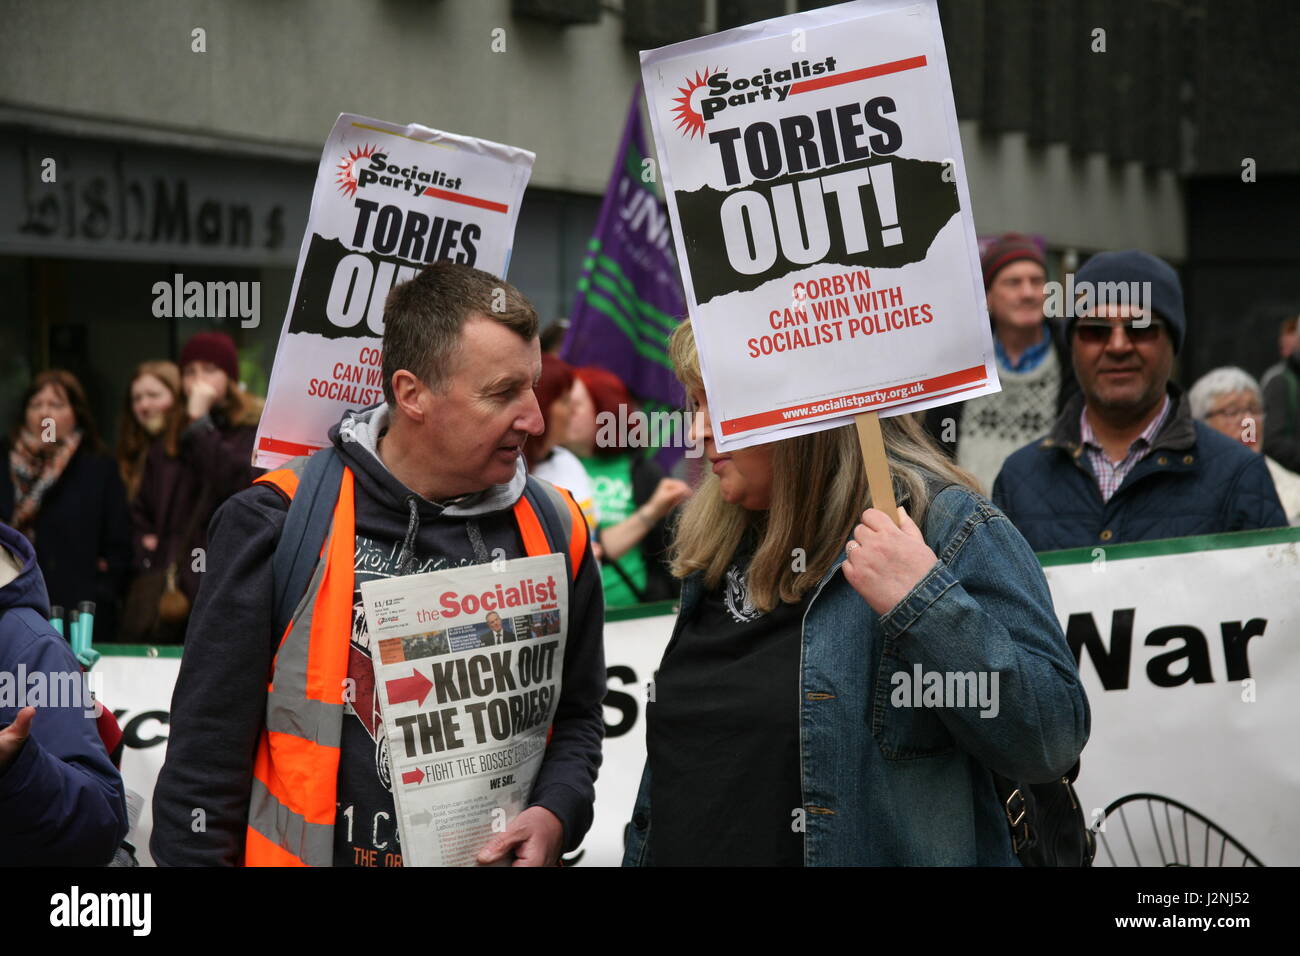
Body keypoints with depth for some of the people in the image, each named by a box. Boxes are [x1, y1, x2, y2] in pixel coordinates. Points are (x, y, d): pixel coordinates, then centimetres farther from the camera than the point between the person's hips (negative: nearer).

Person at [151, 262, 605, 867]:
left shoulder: (553, 532, -2)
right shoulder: (279, 526, -14)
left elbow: (577, 715, 9)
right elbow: (208, 747, -10)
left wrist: (554, 815, -8)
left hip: (497, 855, 3)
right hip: (323, 849, -3)